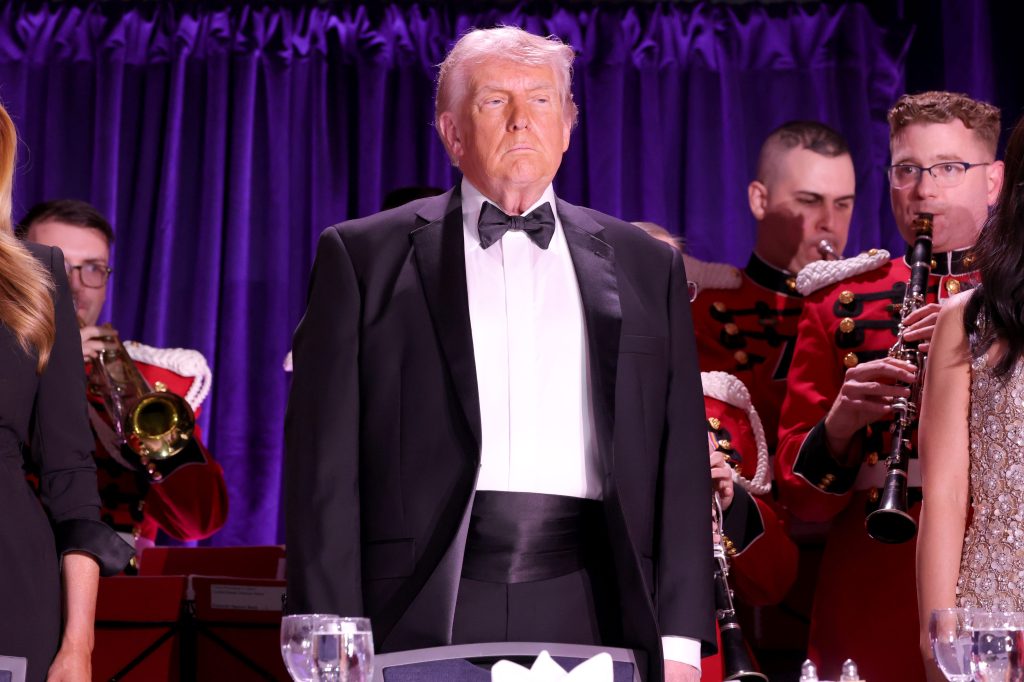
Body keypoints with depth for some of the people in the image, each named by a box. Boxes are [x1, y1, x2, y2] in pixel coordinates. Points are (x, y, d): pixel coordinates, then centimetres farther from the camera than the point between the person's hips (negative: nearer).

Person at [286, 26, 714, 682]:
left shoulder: (646, 266, 14)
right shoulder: (363, 255, 8)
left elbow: (680, 467, 11)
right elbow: (325, 466, 3)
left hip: (590, 610, 2)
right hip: (425, 614, -2)